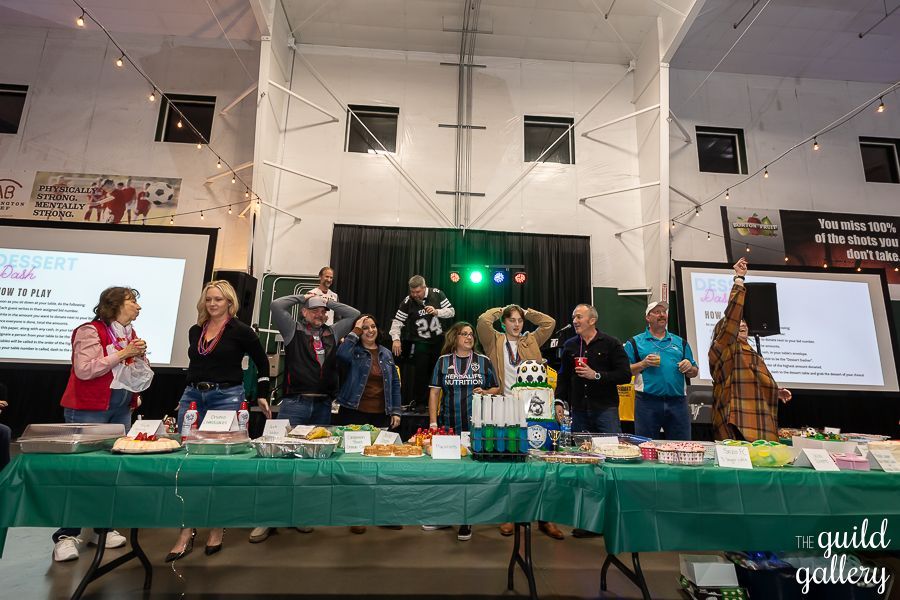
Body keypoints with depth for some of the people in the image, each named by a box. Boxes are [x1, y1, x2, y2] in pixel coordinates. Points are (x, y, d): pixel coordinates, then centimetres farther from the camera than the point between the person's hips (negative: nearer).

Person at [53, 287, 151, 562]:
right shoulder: (90, 331, -10)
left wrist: (140, 355, -2)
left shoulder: (130, 333, 12)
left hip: (122, 410, 7)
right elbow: (84, 370, -21)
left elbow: (138, 371, 18)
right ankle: (66, 535, 9)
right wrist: (122, 353, -20)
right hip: (89, 410, -7)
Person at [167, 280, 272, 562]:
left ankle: (217, 529, 21)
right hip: (192, 397, 5)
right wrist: (185, 397, 21)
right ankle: (186, 534, 16)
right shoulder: (195, 331, 11)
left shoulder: (240, 331, -5)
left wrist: (262, 396, 0)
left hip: (226, 398, -5)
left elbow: (262, 363, 1)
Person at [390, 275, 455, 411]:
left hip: (438, 340, 2)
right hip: (420, 342, -2)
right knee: (420, 372, -3)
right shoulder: (408, 302, -11)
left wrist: (437, 312, -21)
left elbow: (451, 311, -4)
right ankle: (417, 402, 12)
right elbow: (397, 322, -11)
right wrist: (396, 339, -25)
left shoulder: (437, 294, -8)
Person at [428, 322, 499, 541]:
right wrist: (433, 422, -3)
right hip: (449, 427, 0)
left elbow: (496, 388, 12)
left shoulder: (483, 361, 6)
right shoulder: (443, 361, 6)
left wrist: (486, 393, -10)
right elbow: (434, 392, 4)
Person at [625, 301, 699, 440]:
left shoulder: (681, 342, 16)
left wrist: (689, 368, -4)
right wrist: (643, 364, -15)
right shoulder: (635, 342, 5)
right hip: (647, 402, -3)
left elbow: (694, 373, 17)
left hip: (677, 402, 3)